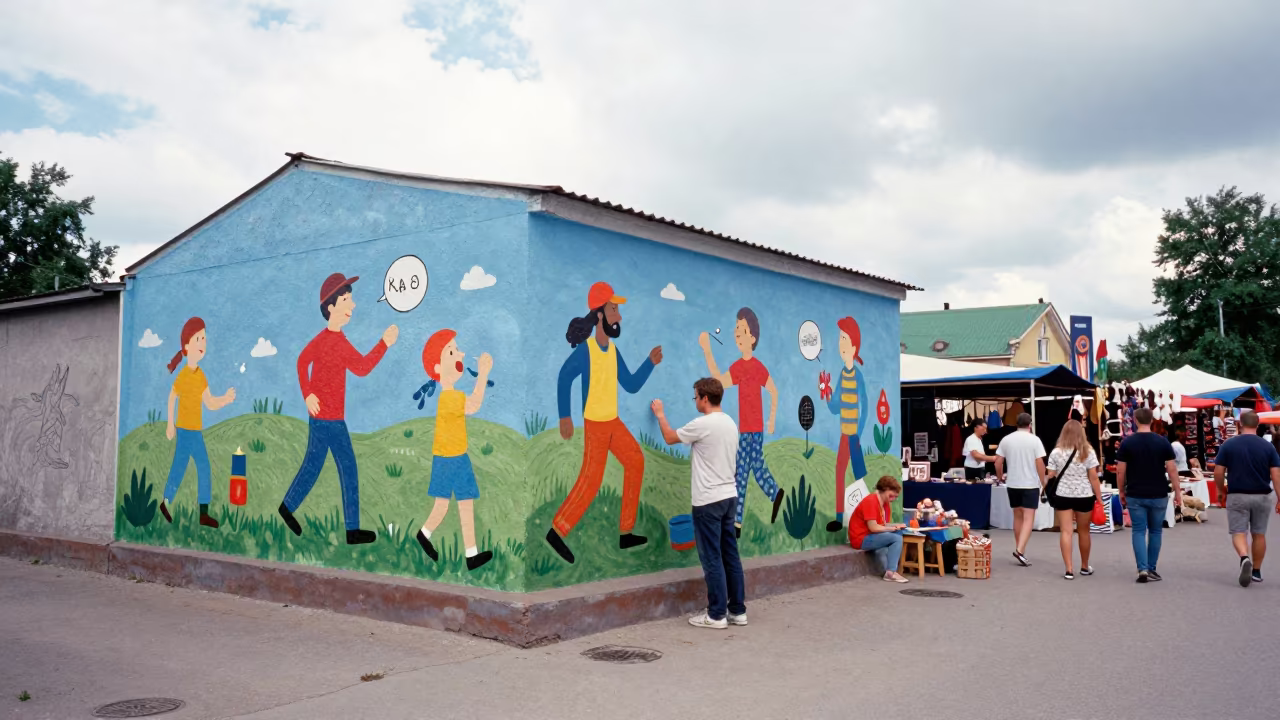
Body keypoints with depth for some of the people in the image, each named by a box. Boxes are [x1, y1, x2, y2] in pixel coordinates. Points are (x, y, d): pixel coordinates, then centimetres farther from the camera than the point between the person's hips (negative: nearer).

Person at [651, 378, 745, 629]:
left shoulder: (702, 424, -16)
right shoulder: (730, 423, 11)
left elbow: (670, 438, -1)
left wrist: (660, 415, 15)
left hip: (708, 501, -8)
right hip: (729, 496, 8)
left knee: (712, 558, -2)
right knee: (730, 555, 12)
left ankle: (717, 615, 2)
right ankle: (737, 610, 16)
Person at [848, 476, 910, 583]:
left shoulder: (886, 503, 10)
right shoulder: (870, 501, -18)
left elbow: (883, 525, 9)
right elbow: (873, 527, -23)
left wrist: (897, 525, -9)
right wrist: (893, 528, -12)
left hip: (871, 537, 9)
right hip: (861, 539, -9)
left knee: (900, 533, -2)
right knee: (897, 539, -19)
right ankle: (890, 573, -22)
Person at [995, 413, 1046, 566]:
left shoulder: (1006, 439, 2)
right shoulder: (1034, 440, -8)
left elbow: (998, 463, 3)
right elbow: (1040, 463, -11)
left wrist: (1000, 477, 20)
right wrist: (1043, 483, -1)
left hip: (1013, 484, 4)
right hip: (1031, 484, -4)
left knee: (1018, 517, 16)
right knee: (1028, 519, -3)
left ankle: (1019, 549, 22)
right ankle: (1020, 550, -17)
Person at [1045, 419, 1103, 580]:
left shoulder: (1056, 452, -2)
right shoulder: (1088, 452, -3)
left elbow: (1051, 477, -1)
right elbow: (1093, 478, -5)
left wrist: (1051, 495, 11)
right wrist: (1099, 498, 1)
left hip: (1062, 496, 0)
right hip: (1084, 496, 0)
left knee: (1066, 532, -1)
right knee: (1084, 531, 14)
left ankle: (1069, 570, -6)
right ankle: (1085, 567, 29)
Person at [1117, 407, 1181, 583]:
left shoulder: (1127, 442, -5)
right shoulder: (1163, 442, -4)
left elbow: (1120, 471, -3)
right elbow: (1172, 469, -5)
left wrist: (1121, 491, 9)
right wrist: (1177, 491, 3)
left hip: (1135, 495, -1)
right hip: (1158, 495, 1)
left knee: (1139, 531, 4)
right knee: (1155, 531, 13)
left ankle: (1143, 569, -8)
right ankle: (1151, 570, 18)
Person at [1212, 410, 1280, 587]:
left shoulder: (1228, 445, -5)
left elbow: (1218, 472, -5)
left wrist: (1221, 490, 12)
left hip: (1237, 496, -2)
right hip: (1262, 496, 2)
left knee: (1238, 533, 2)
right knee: (1259, 534, 14)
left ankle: (1244, 558, -26)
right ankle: (1256, 571, 23)